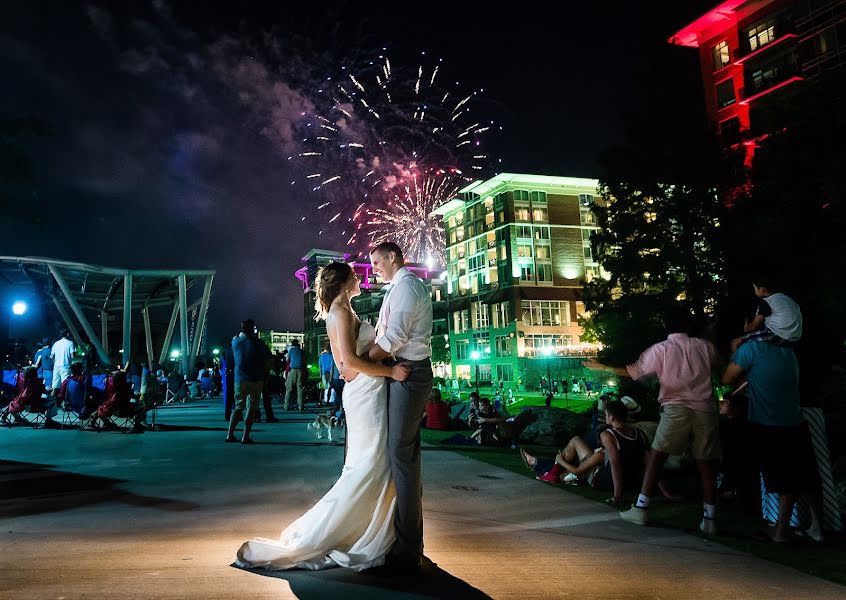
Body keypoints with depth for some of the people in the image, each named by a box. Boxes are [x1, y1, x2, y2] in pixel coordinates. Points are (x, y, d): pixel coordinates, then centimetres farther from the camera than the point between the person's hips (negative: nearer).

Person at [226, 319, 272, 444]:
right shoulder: (259, 343, -5)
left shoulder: (235, 342, 2)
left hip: (240, 379, 3)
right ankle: (245, 436, -1)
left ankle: (230, 434, 11)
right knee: (252, 408, 2)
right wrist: (265, 376, 8)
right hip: (256, 380, -3)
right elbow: (268, 363, -4)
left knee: (238, 407, 14)